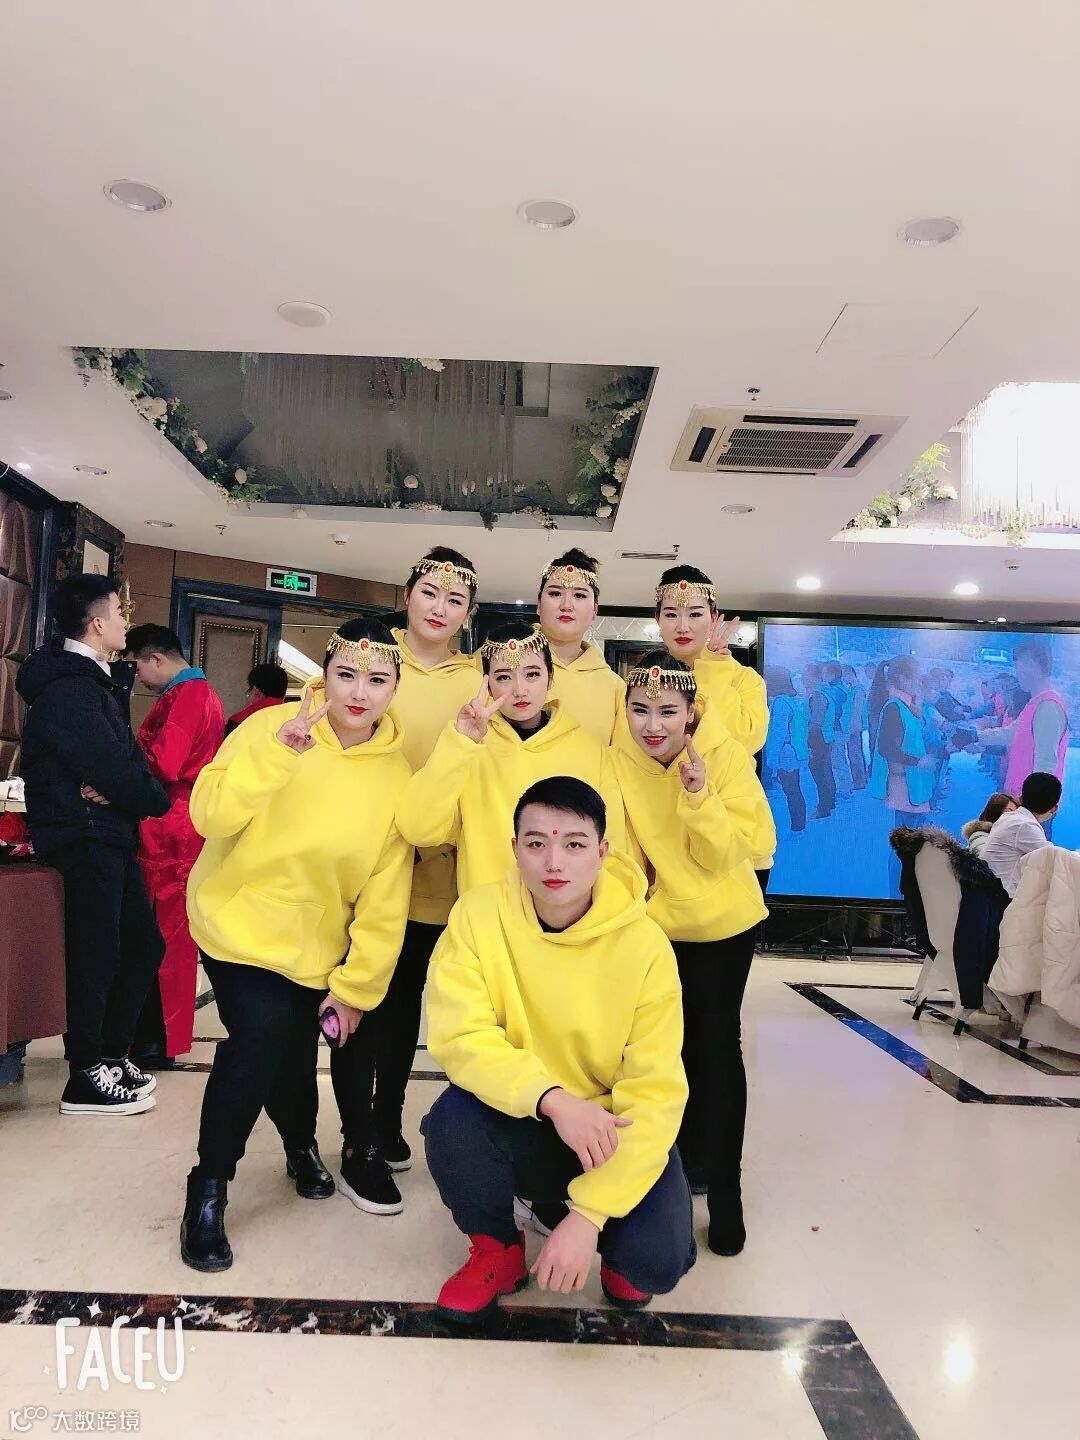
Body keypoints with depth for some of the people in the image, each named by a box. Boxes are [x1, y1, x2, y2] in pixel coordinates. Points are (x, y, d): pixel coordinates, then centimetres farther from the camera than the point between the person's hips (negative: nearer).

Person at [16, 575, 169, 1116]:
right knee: (98, 955, -2)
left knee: (144, 945, 14)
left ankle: (112, 1053, 27)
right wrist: (156, 799, -4)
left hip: (110, 835, 10)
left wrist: (129, 788, -12)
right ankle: (86, 1079, 11)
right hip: (86, 840, -10)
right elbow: (113, 772, -22)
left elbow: (128, 758, 10)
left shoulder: (92, 683, 16)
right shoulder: (70, 689, -16)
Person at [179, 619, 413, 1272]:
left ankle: (303, 1147, 44)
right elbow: (210, 816, -22)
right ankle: (208, 1193, 3)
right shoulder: (272, 727, -13)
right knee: (263, 1034, -20)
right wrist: (276, 752, -35)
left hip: (317, 946, 3)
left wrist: (356, 985, -4)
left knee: (297, 1048, 9)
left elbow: (385, 896, -4)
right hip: (242, 922, -2)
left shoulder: (397, 774, -7)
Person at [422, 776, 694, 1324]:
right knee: (454, 1118, -30)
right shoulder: (477, 915, -15)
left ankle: (612, 1247, 16)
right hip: (519, 1124, 1)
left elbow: (656, 1094, -18)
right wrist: (553, 1099, -34)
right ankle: (498, 1249, 3)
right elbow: (458, 1037, -21)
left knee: (658, 1259, -24)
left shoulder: (645, 944, -18)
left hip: (610, 1133, -1)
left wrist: (589, 1215, -24)